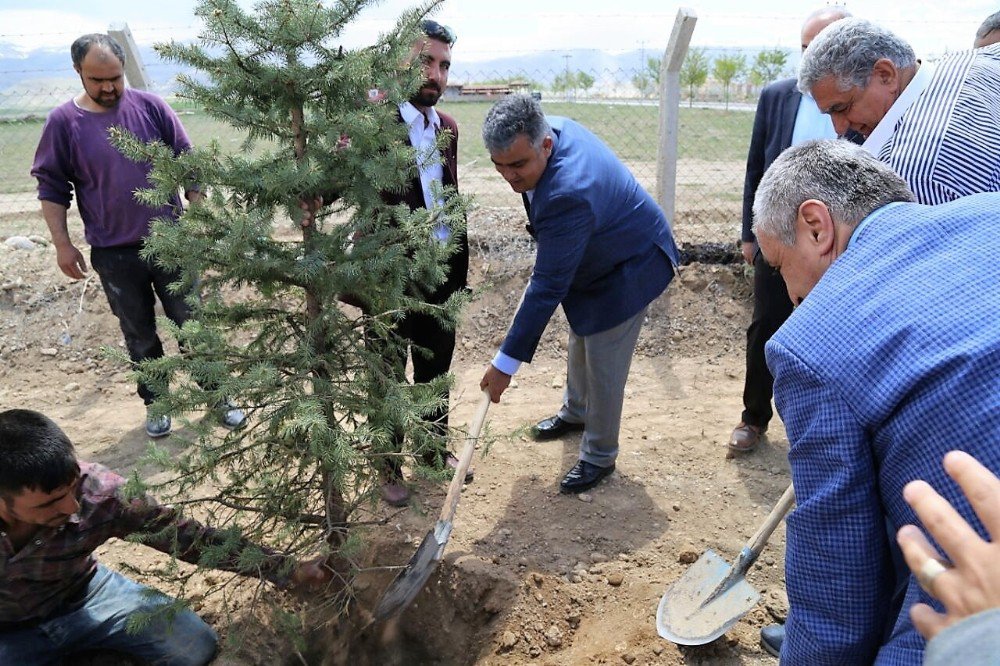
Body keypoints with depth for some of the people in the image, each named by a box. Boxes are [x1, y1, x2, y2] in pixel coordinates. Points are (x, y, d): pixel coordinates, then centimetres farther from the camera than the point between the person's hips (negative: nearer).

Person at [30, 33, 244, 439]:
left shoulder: (150, 107, -2)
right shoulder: (63, 122, -3)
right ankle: (155, 401, 30)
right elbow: (51, 188, 2)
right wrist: (62, 244, -3)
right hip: (113, 254, 0)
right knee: (140, 334, 12)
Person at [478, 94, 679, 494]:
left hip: (627, 269, -10)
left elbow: (548, 287, -39)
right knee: (580, 343, 25)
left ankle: (599, 456, 20)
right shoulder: (553, 128, -15)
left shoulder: (568, 193, -43)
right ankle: (576, 412, 49)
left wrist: (506, 362, -35)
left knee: (604, 367, -1)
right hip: (592, 258, 10)